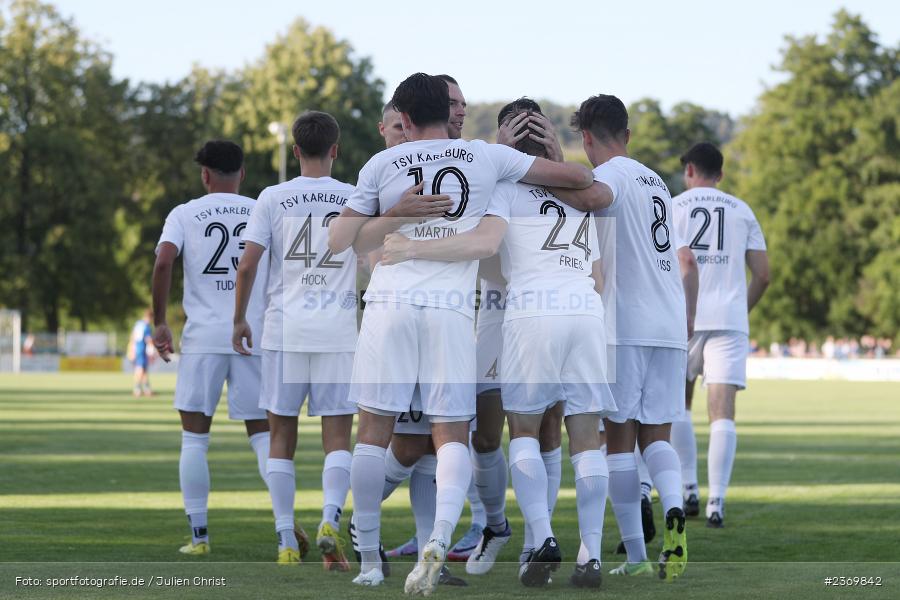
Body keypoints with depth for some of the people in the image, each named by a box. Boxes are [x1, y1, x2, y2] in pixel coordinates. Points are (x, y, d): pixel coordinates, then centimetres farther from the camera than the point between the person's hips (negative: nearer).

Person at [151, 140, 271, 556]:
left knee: (194, 439, 7)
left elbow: (163, 261, -10)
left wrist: (159, 323, -3)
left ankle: (198, 535, 3)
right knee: (263, 435, 6)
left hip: (202, 338, -1)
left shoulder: (185, 214, 4)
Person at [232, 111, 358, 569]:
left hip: (284, 329, 0)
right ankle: (330, 518, -21)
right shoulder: (356, 199, 4)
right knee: (337, 437, 2)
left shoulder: (273, 198, 2)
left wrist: (239, 320, 8)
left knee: (281, 436, 9)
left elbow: (248, 264, -4)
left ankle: (286, 540, 6)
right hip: (339, 330, 0)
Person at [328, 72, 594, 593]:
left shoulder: (382, 165, 8)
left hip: (391, 302, 0)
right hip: (453, 306, 0)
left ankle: (369, 561, 8)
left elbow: (338, 242, 9)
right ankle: (441, 536, -22)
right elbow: (580, 177, 13)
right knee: (452, 434, 4)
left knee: (374, 430, 6)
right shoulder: (487, 158, 9)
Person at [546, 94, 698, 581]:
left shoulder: (612, 174, -4)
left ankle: (636, 556, -4)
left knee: (619, 438, -1)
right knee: (656, 434, 11)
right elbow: (686, 261, 24)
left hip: (624, 326, -7)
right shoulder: (657, 182, 21)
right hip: (670, 328, 7)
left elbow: (594, 197, -31)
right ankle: (674, 510, -17)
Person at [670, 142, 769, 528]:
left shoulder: (672, 207, 6)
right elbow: (762, 275, 8)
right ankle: (716, 502, -15)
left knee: (678, 403, 18)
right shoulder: (743, 212, 12)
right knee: (722, 412, -5)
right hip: (729, 321, 1)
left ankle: (689, 490, 12)